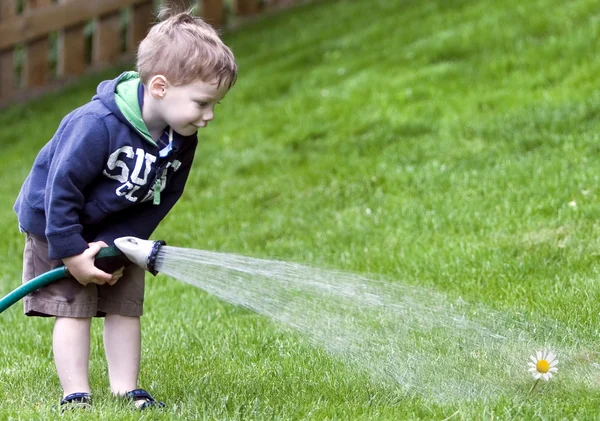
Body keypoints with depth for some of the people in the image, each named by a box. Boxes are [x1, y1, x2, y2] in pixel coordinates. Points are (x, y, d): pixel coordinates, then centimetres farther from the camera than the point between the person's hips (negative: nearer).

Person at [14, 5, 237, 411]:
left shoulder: (182, 141, -14)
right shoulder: (96, 125, -35)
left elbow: (158, 203, -7)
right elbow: (61, 189, -29)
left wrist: (116, 247, -16)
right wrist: (71, 252, -24)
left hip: (118, 234, 6)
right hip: (58, 227, -6)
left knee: (125, 309, 3)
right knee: (73, 310, -7)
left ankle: (127, 391, 9)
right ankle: (76, 395, -3)